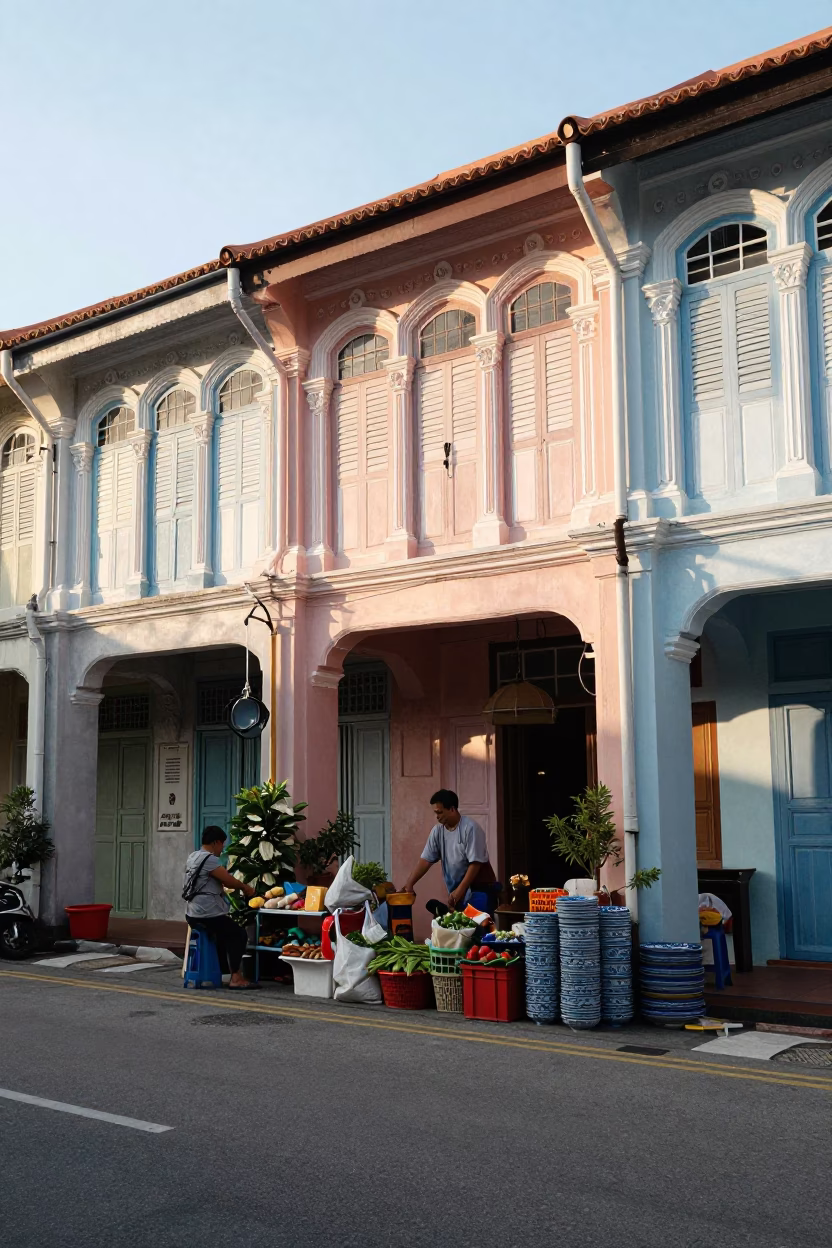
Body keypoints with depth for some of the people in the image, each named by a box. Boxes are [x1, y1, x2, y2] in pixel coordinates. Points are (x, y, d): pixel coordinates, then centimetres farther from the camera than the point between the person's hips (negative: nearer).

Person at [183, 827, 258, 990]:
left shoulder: (193, 857, 14)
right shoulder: (209, 859, -17)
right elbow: (229, 881, -17)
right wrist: (245, 887, 0)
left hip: (193, 914, 10)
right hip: (208, 914, -10)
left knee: (223, 935, 26)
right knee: (239, 934, 0)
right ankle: (236, 978, -3)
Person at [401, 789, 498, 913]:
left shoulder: (470, 828, -17)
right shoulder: (437, 831, 2)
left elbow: (475, 863, -20)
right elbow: (425, 860, 2)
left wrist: (460, 890, -24)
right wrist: (409, 884, -8)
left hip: (480, 889, -6)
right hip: (457, 890, 6)